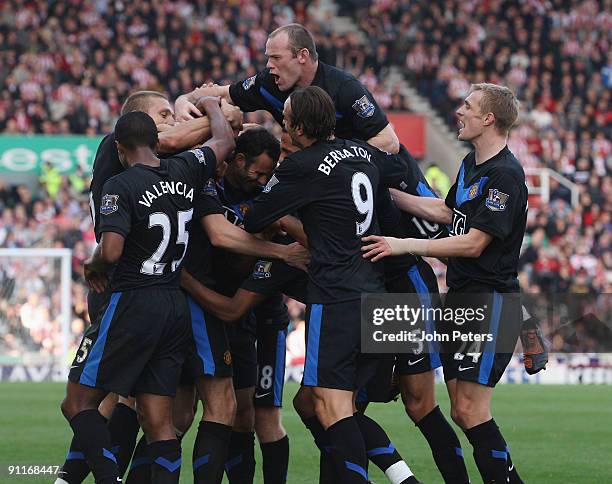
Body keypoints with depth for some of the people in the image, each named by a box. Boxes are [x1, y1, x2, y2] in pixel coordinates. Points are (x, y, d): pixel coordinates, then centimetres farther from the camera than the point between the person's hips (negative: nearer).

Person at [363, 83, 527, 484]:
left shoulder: (505, 174, -17)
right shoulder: (470, 165, 13)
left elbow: (474, 243, -20)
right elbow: (446, 211, 27)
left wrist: (404, 245, -18)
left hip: (491, 300, -10)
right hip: (462, 299, 10)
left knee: (471, 408, -13)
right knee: (461, 412, 7)